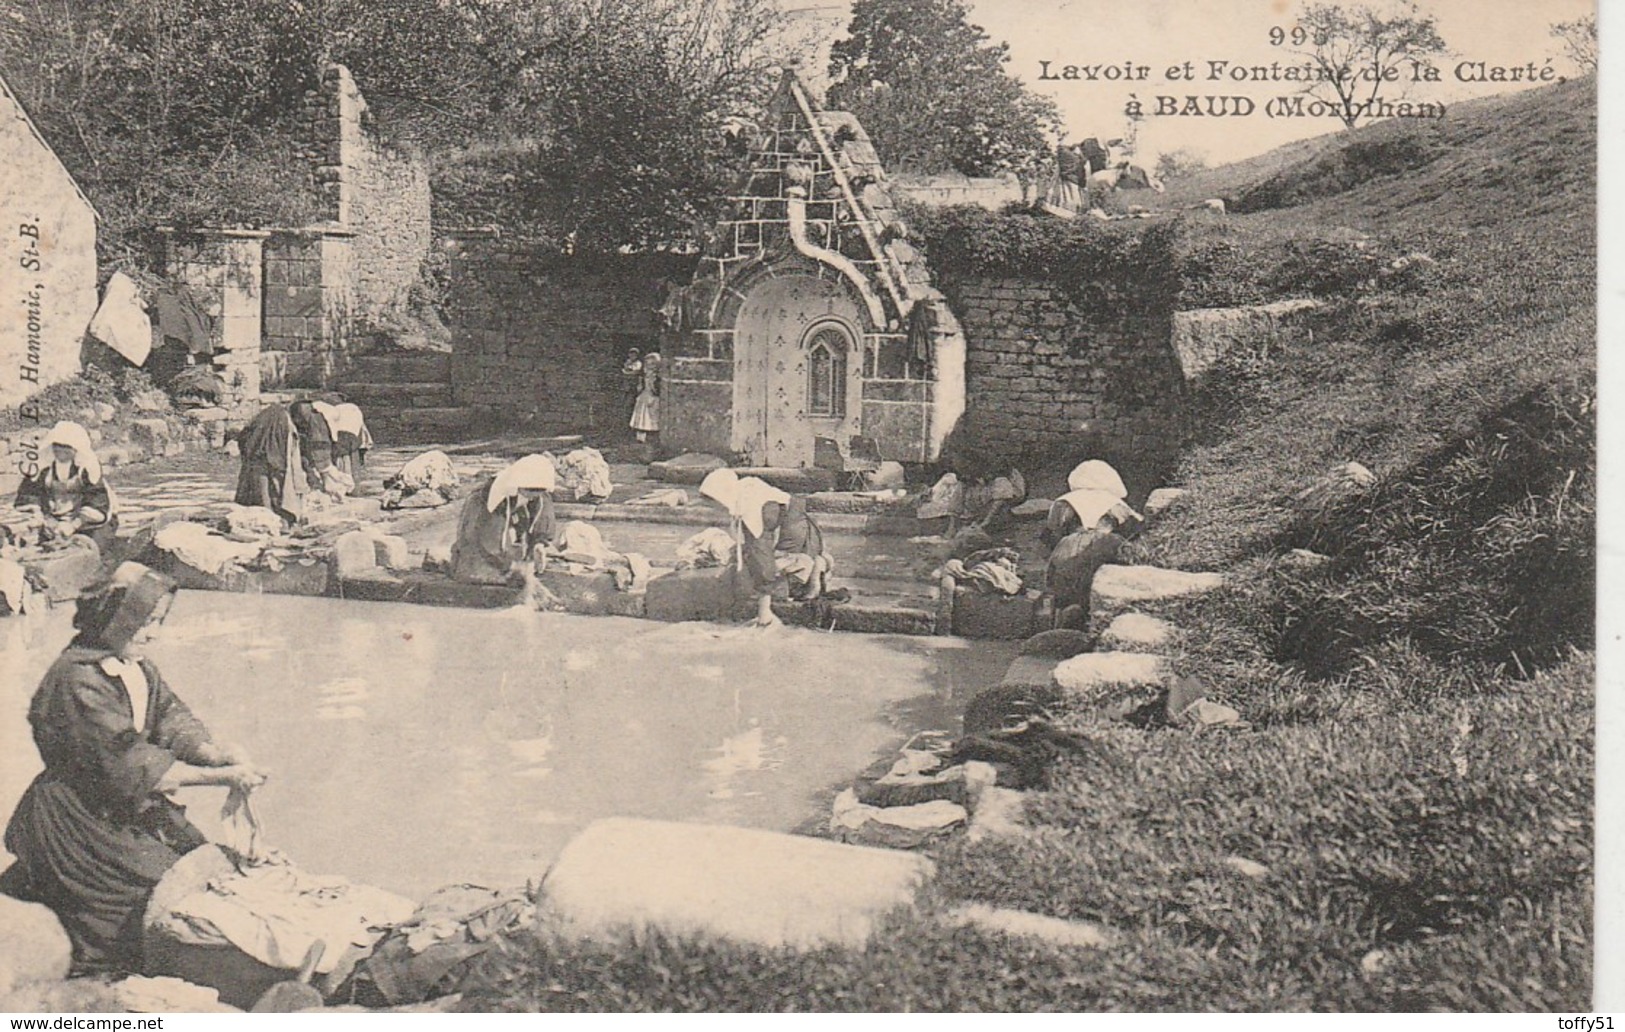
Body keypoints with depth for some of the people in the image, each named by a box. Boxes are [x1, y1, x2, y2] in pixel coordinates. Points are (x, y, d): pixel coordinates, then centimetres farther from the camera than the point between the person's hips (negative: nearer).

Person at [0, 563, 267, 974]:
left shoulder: (135, 665, 5)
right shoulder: (78, 679, -23)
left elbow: (172, 719, 0)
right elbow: (132, 765, -27)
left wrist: (214, 752, -23)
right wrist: (222, 777, -29)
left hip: (132, 809, 8)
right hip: (84, 822, -8)